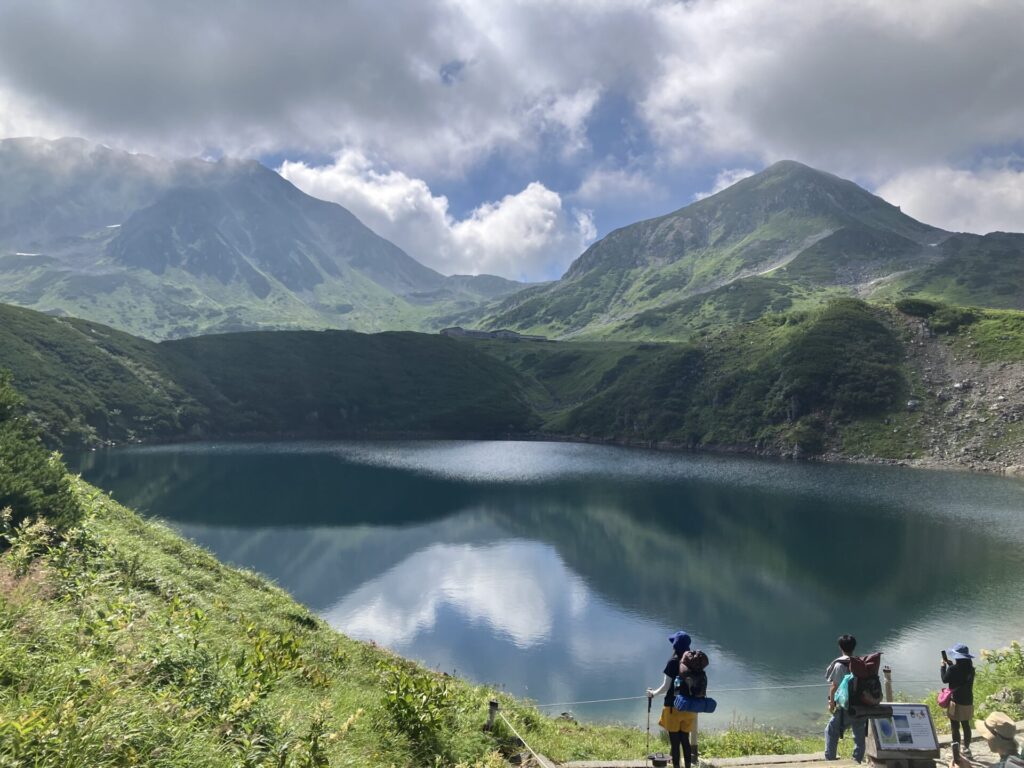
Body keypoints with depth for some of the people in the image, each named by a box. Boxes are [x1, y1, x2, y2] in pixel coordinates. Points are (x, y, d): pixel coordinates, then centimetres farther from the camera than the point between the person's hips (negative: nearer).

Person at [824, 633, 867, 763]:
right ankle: (858, 760, 21)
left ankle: (830, 759, 9)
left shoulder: (839, 664, -10)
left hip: (846, 708, -4)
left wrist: (831, 703, 3)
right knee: (860, 736, 17)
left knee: (831, 731, 10)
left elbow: (834, 687, -9)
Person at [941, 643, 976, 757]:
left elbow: (945, 679, -6)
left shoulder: (953, 669, -21)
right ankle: (966, 748, 32)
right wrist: (951, 664, 14)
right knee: (966, 725, 20)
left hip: (956, 702, -6)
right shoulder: (970, 668, -2)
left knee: (955, 727, 4)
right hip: (968, 701, 7)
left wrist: (943, 665, 5)